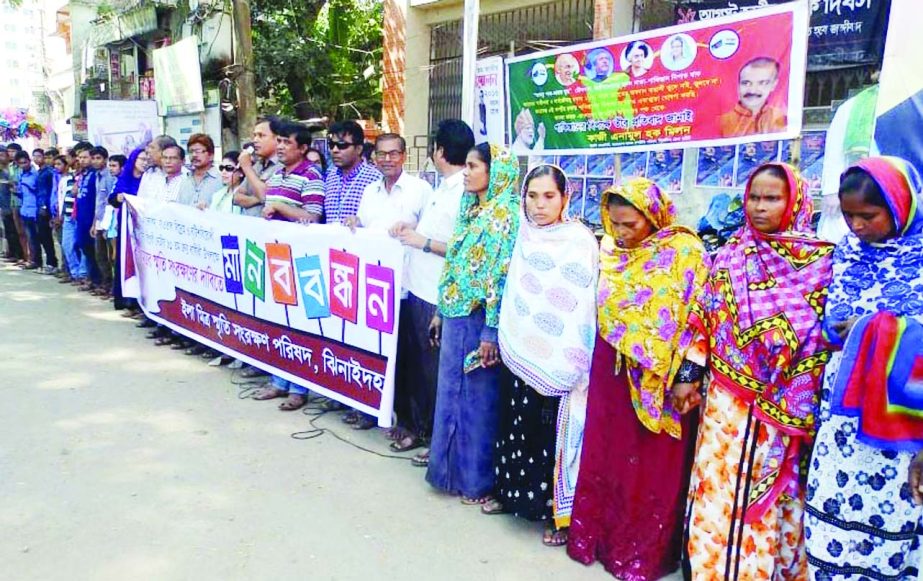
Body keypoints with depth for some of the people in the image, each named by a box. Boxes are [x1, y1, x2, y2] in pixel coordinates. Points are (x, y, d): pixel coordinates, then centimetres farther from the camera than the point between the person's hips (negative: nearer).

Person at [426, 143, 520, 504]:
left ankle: (479, 478, 18)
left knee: (478, 396, 3)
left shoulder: (506, 215, -13)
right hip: (457, 315, 8)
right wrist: (441, 311, 17)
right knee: (454, 391, 15)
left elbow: (503, 277, -18)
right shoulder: (471, 210, 13)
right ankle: (455, 467, 31)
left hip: (479, 319, -8)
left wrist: (491, 331, -20)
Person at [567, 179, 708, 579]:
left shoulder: (685, 250, -10)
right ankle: (597, 535, 31)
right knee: (605, 455, 13)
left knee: (653, 466, 8)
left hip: (660, 376, -4)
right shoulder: (608, 249, 4)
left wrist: (689, 374, -14)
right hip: (611, 369, 4)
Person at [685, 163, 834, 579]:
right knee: (722, 486, 8)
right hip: (730, 395, 2)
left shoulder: (820, 259, -4)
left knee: (773, 490, 8)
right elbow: (705, 317, 6)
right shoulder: (731, 253, 5)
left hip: (786, 400, -2)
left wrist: (807, 400, -8)